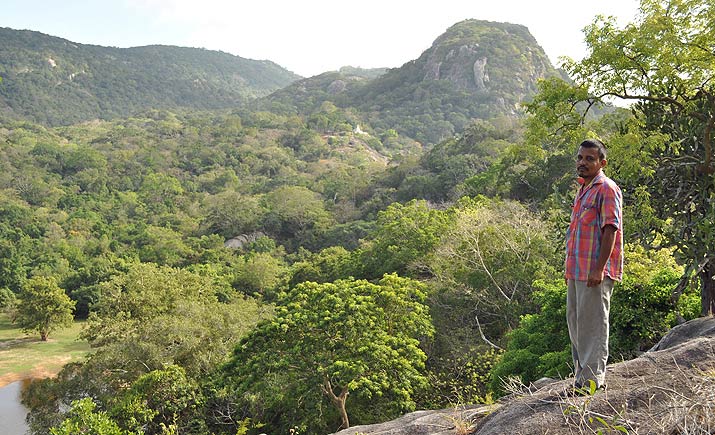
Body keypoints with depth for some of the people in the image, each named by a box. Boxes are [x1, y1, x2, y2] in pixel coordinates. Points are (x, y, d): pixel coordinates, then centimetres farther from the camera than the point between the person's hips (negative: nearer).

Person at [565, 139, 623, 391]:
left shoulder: (606, 189, -10)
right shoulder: (583, 189, 18)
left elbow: (610, 230, -17)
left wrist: (599, 268, -22)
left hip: (595, 271, -9)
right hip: (578, 270, 10)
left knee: (592, 323, -4)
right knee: (575, 321, 14)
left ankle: (593, 378, 4)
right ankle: (581, 375, 24)